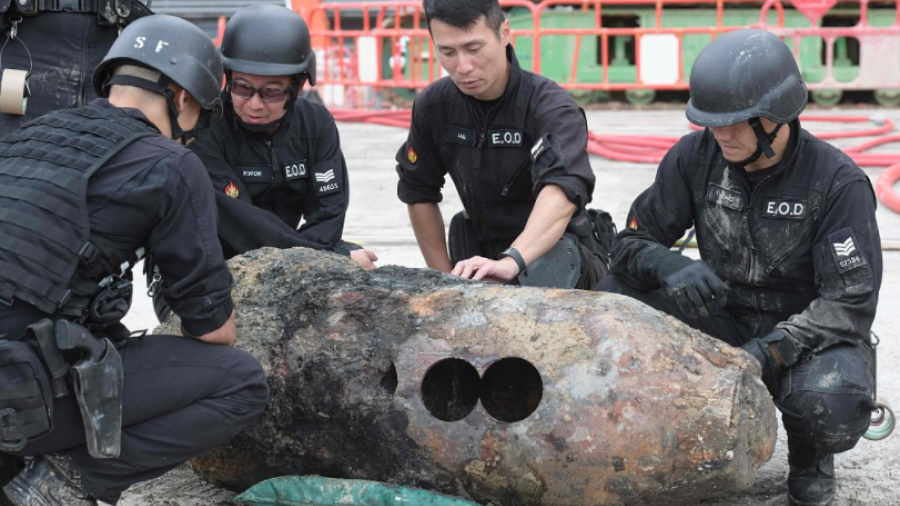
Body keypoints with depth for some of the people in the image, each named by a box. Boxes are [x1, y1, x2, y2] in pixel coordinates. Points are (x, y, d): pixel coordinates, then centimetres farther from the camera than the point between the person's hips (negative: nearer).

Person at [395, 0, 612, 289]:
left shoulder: (550, 107, -24)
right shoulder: (433, 106, -7)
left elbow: (563, 189, -43)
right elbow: (419, 193, 6)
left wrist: (511, 261, -59)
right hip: (483, 250, 5)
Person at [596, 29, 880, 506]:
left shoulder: (838, 182, -17)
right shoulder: (695, 156, -7)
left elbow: (851, 303, -20)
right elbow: (632, 241, -3)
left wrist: (770, 351, -35)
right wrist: (670, 266, -28)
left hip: (807, 334, -3)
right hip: (722, 321, 4)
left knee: (831, 407, -38)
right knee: (616, 295, -20)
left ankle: (810, 457, 5)